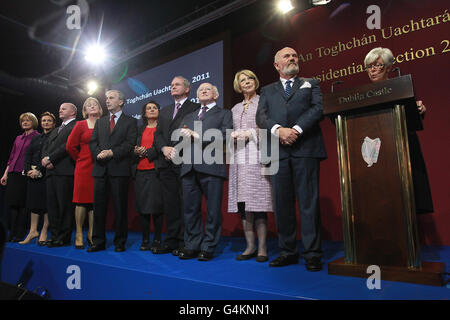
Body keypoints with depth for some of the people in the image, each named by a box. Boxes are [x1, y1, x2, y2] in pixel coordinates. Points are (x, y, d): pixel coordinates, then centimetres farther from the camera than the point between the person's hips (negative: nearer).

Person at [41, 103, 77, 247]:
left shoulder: (76, 126, 1)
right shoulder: (56, 130, 29)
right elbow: (45, 146, 20)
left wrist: (50, 158, -11)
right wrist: (45, 160, 0)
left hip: (65, 171, -8)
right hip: (51, 171, 9)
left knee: (65, 205, -6)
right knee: (52, 205, 8)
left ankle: (64, 238, -1)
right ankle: (54, 235, 15)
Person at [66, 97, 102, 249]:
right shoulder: (80, 125, 4)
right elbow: (70, 146, 3)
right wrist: (80, 159, 6)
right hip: (84, 167, -1)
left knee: (95, 200, 4)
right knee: (82, 199, 0)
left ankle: (91, 234, 14)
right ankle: (79, 234, 10)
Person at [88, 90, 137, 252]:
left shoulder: (130, 121, 7)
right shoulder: (100, 121, 22)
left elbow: (130, 143, -5)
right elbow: (92, 142, 12)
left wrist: (112, 152, -16)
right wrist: (99, 153, -8)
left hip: (119, 169, -4)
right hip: (100, 169, 5)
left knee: (120, 207, 0)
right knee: (98, 207, 6)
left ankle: (120, 242, 10)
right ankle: (98, 242, 16)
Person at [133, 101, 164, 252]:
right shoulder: (140, 129, 20)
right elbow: (135, 147, 17)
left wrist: (147, 152, -12)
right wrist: (136, 151, -5)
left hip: (155, 171, -4)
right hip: (140, 171, 5)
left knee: (156, 207, -5)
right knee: (142, 207, 5)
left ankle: (157, 240, 4)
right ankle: (145, 240, 13)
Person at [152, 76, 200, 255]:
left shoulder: (195, 108, 5)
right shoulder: (164, 111, 25)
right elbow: (158, 134, 16)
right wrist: (164, 148, -4)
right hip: (166, 163, 6)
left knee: (185, 203, -4)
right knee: (170, 203, 8)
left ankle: (184, 242, 4)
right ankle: (171, 241, 15)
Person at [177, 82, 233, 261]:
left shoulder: (224, 114, 12)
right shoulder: (188, 117, 28)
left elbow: (224, 136, -5)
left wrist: (197, 136, -6)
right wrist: (185, 135, -4)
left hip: (211, 166, -4)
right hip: (189, 167, 5)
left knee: (213, 210, -2)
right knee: (190, 209, 6)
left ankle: (208, 248, 9)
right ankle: (192, 246, 17)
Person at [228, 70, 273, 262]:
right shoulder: (235, 109, 24)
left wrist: (251, 133, -9)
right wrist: (233, 136, 1)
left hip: (257, 158, -5)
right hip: (239, 159, 5)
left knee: (258, 203, -8)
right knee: (244, 204, 1)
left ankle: (262, 248, 0)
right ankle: (250, 247, 9)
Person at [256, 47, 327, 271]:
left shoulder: (311, 84, 19)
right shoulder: (267, 91, 23)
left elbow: (318, 109, 2)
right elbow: (261, 117, 6)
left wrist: (297, 129, -13)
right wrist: (278, 129, -13)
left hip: (305, 148, -2)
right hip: (278, 151, 2)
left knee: (308, 201, -3)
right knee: (282, 203, 3)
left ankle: (312, 254, 4)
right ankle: (288, 252, 13)